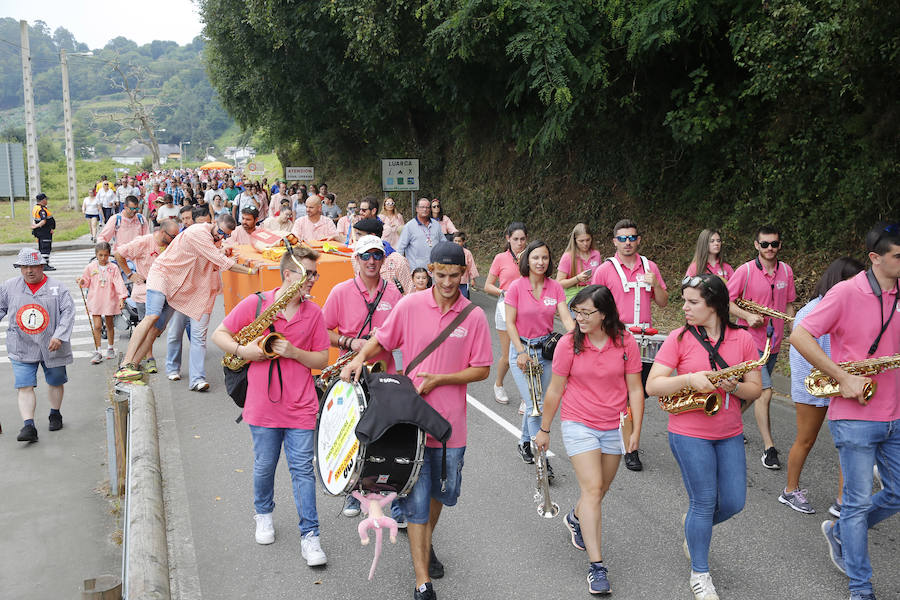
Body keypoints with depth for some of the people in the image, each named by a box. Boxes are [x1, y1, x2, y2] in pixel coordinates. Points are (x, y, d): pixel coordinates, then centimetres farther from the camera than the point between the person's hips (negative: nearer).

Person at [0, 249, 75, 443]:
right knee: (24, 387, -8)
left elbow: (68, 313, -11)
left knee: (55, 382, 16)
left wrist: (59, 336, -22)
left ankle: (55, 415, 38)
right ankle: (29, 426, -9)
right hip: (21, 348, 1)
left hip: (51, 347, 0)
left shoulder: (58, 287, -5)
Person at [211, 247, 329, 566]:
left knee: (302, 469, 1)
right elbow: (219, 334, 4)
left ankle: (310, 535, 9)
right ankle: (263, 514, 41)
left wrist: (293, 352, -13)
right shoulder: (255, 303, -4)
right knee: (264, 466, 14)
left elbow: (322, 359, 4)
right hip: (263, 406, 0)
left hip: (300, 406, 0)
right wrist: (243, 350, -14)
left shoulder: (313, 313, 0)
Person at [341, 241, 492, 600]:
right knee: (417, 499, 0)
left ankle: (425, 544, 48)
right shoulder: (409, 306, -5)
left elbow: (482, 370, -1)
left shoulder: (474, 316, -4)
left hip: (450, 422, 2)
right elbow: (381, 340, 8)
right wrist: (360, 358, -12)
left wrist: (439, 379, -12)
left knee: (443, 492, 18)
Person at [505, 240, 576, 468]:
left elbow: (566, 318, -7)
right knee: (534, 405, -8)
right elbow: (510, 323, -8)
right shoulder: (516, 287, -9)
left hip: (546, 348, 4)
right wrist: (522, 352, -14)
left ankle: (525, 443, 35)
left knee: (535, 402, 13)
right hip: (522, 349, -4)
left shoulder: (555, 287, 0)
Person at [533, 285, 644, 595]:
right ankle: (596, 565, -7)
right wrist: (544, 429, 4)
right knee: (592, 489, -12)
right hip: (579, 424, -2)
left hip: (614, 427, 3)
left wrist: (635, 431, -4)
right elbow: (555, 390, -2)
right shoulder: (569, 343, -10)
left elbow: (635, 389, -1)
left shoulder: (626, 343, -6)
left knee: (599, 490, 14)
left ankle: (576, 518, 48)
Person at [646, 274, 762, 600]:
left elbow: (754, 389, 3)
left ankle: (694, 527, 39)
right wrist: (690, 379, -24)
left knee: (733, 503, 6)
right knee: (704, 502, 0)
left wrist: (733, 386, -19)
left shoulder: (743, 339, -1)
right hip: (689, 434, -3)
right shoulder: (679, 338, -7)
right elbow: (652, 385, -10)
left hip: (730, 434, 3)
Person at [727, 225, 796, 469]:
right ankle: (769, 448, -4)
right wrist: (747, 316, -22)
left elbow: (788, 304, 16)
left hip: (774, 342, 6)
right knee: (765, 392, -11)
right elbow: (726, 301, -8)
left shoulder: (786, 271, 5)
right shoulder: (745, 270, -10)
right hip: (751, 339, -6)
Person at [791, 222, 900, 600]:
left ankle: (840, 532, 36)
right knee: (859, 500, 2)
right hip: (854, 417, -6)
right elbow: (799, 336, -17)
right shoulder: (847, 293, -13)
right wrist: (843, 378, -19)